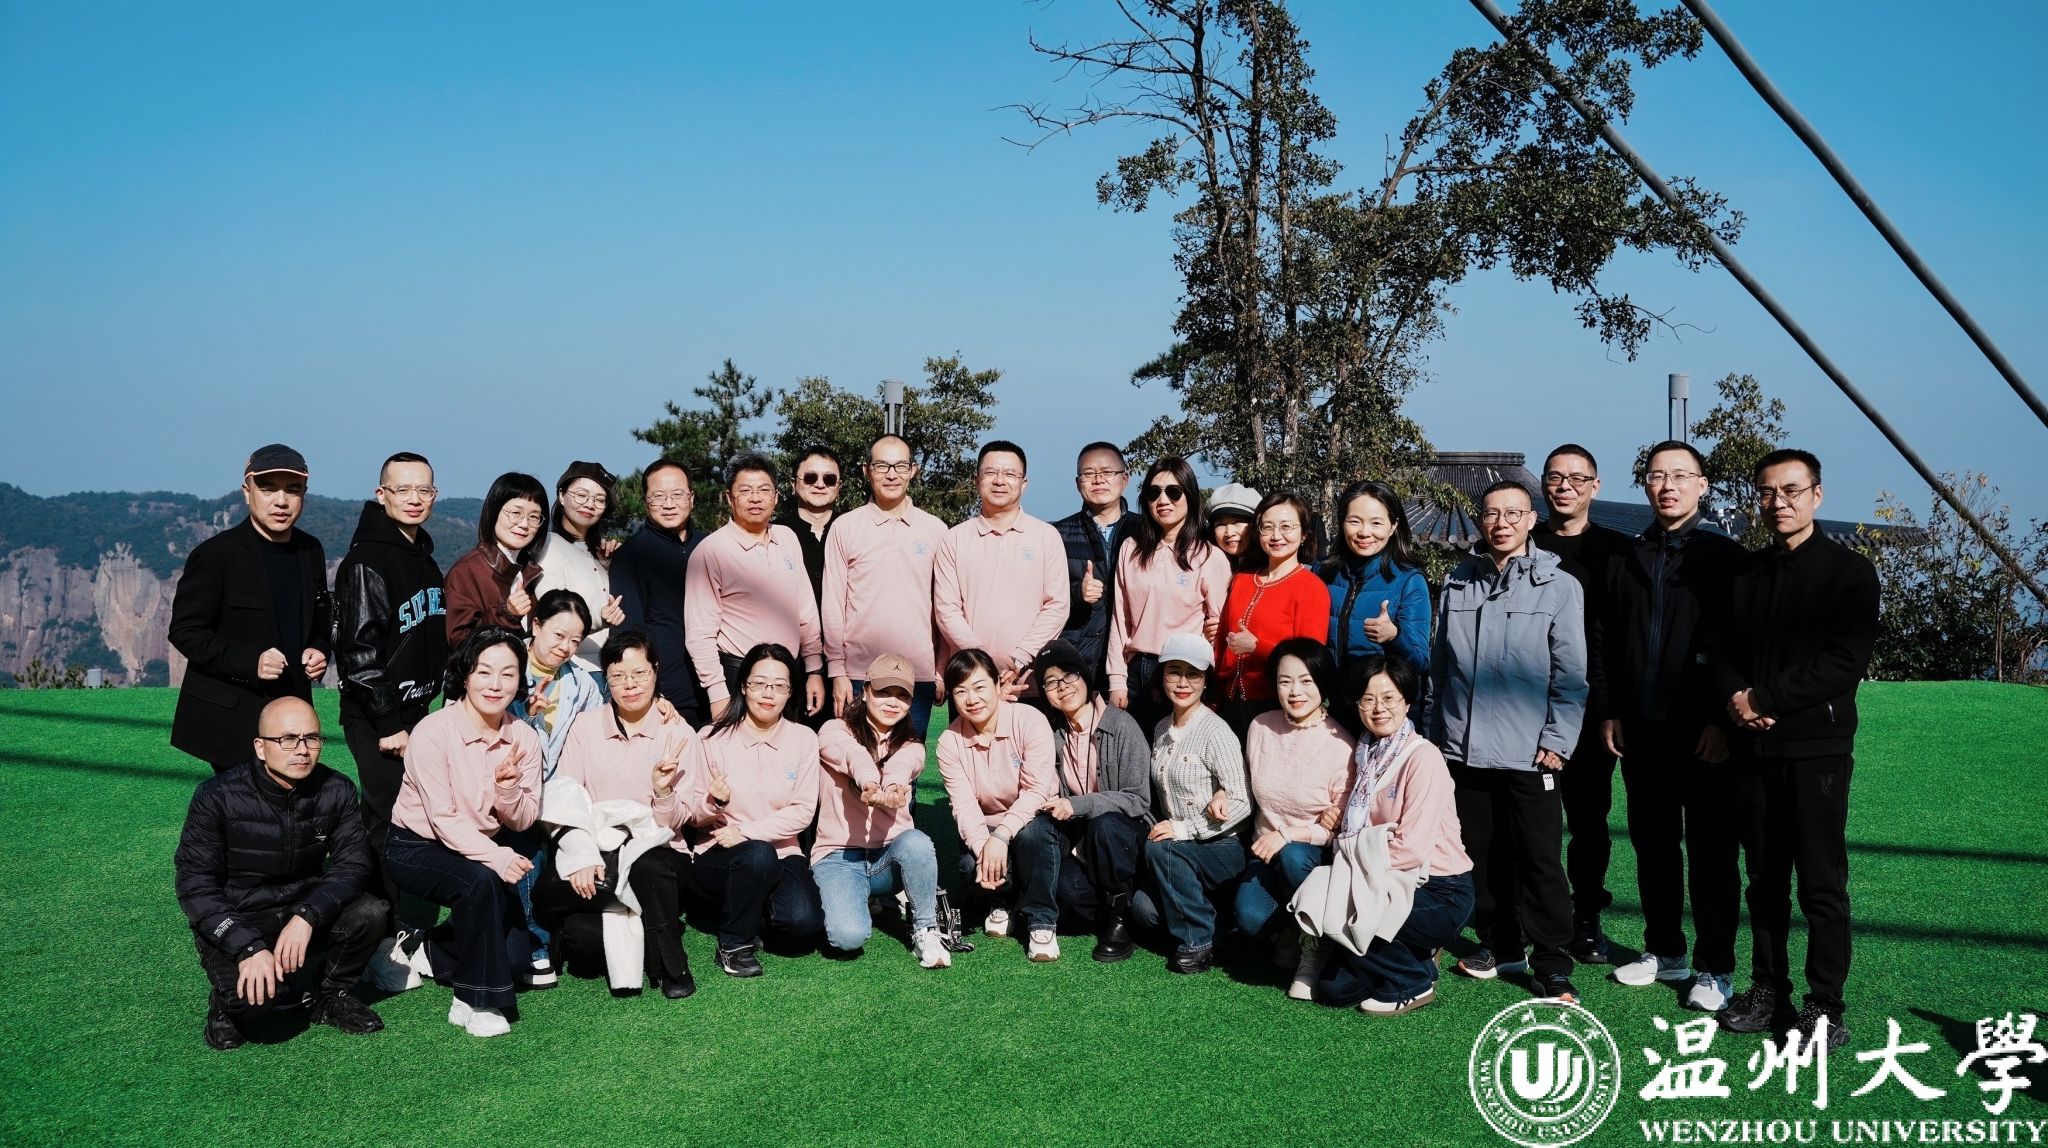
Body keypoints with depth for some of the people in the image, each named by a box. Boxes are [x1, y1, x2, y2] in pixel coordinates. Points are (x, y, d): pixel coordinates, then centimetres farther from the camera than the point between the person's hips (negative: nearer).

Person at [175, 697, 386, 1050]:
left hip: (305, 915, 3)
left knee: (371, 912, -24)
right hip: (235, 922, -3)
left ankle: (332, 996, 4)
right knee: (252, 990, -32)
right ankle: (228, 1004, 7)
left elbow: (352, 864, -11)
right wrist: (249, 947, -29)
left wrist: (307, 916, -30)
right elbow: (195, 885, -17)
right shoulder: (218, 796, -16)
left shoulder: (336, 791, -7)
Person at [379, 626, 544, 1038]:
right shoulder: (434, 732, -21)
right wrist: (496, 857, -36)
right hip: (417, 846, -5)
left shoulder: (524, 737, -6)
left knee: (516, 948, -10)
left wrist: (509, 788, -27)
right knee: (480, 881, -35)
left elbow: (522, 821, -5)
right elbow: (443, 819, -23)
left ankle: (427, 952, 19)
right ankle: (475, 1002, -19)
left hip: (480, 848, 5)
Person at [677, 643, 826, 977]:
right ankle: (734, 943, -11)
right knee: (759, 856, -35)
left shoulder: (803, 739, -1)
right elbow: (690, 814, -3)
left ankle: (755, 911, 11)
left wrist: (746, 832, -17)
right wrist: (713, 803, -25)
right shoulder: (713, 738, -5)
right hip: (718, 857, -1)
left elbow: (802, 811, -6)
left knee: (804, 924, -24)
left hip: (780, 854, 2)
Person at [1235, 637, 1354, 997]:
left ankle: (1313, 949, -11)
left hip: (1315, 854, -2)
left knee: (1294, 858, -38)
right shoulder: (1260, 728, 0)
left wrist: (1289, 836, -21)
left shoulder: (1341, 745, -14)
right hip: (1266, 849, 2)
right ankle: (1289, 931, 10)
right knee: (1251, 919, -27)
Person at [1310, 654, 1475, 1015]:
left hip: (1441, 893, -7)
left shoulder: (1423, 757, -16)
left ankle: (1413, 982, -5)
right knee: (1332, 988, -2)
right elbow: (1353, 833, 12)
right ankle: (1413, 955, 20)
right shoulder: (1364, 755, 8)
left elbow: (1412, 847, -22)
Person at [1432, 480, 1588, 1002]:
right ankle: (1498, 944, 27)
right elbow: (1440, 665, 13)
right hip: (1464, 749, 4)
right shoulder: (1458, 583, 9)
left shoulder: (1558, 586, -2)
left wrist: (1557, 740, -9)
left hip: (1528, 754, -4)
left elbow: (1570, 673, -3)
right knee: (1482, 855, 12)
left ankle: (1553, 964, 8)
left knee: (1540, 860, -1)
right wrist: (1435, 733, 11)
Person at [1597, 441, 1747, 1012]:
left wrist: (1722, 719, -12)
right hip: (1641, 729, 5)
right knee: (1652, 843, 11)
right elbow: (1605, 642, 14)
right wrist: (1611, 711, 7)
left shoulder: (1724, 556, -2)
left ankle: (1714, 967, 10)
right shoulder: (1626, 562, 12)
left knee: (1710, 850, 1)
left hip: (1702, 731, -5)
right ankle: (1664, 950, 24)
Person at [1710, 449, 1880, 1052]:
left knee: (1822, 884, -1)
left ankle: (1825, 1006, 7)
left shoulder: (1849, 570, -2)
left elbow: (1847, 660, -11)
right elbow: (1722, 650, 12)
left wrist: (1766, 699, -15)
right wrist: (1735, 695, -10)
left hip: (1817, 748, -5)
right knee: (1764, 879, 11)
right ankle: (1767, 990, 21)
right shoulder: (1745, 573, 14)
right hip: (1754, 748, 5)